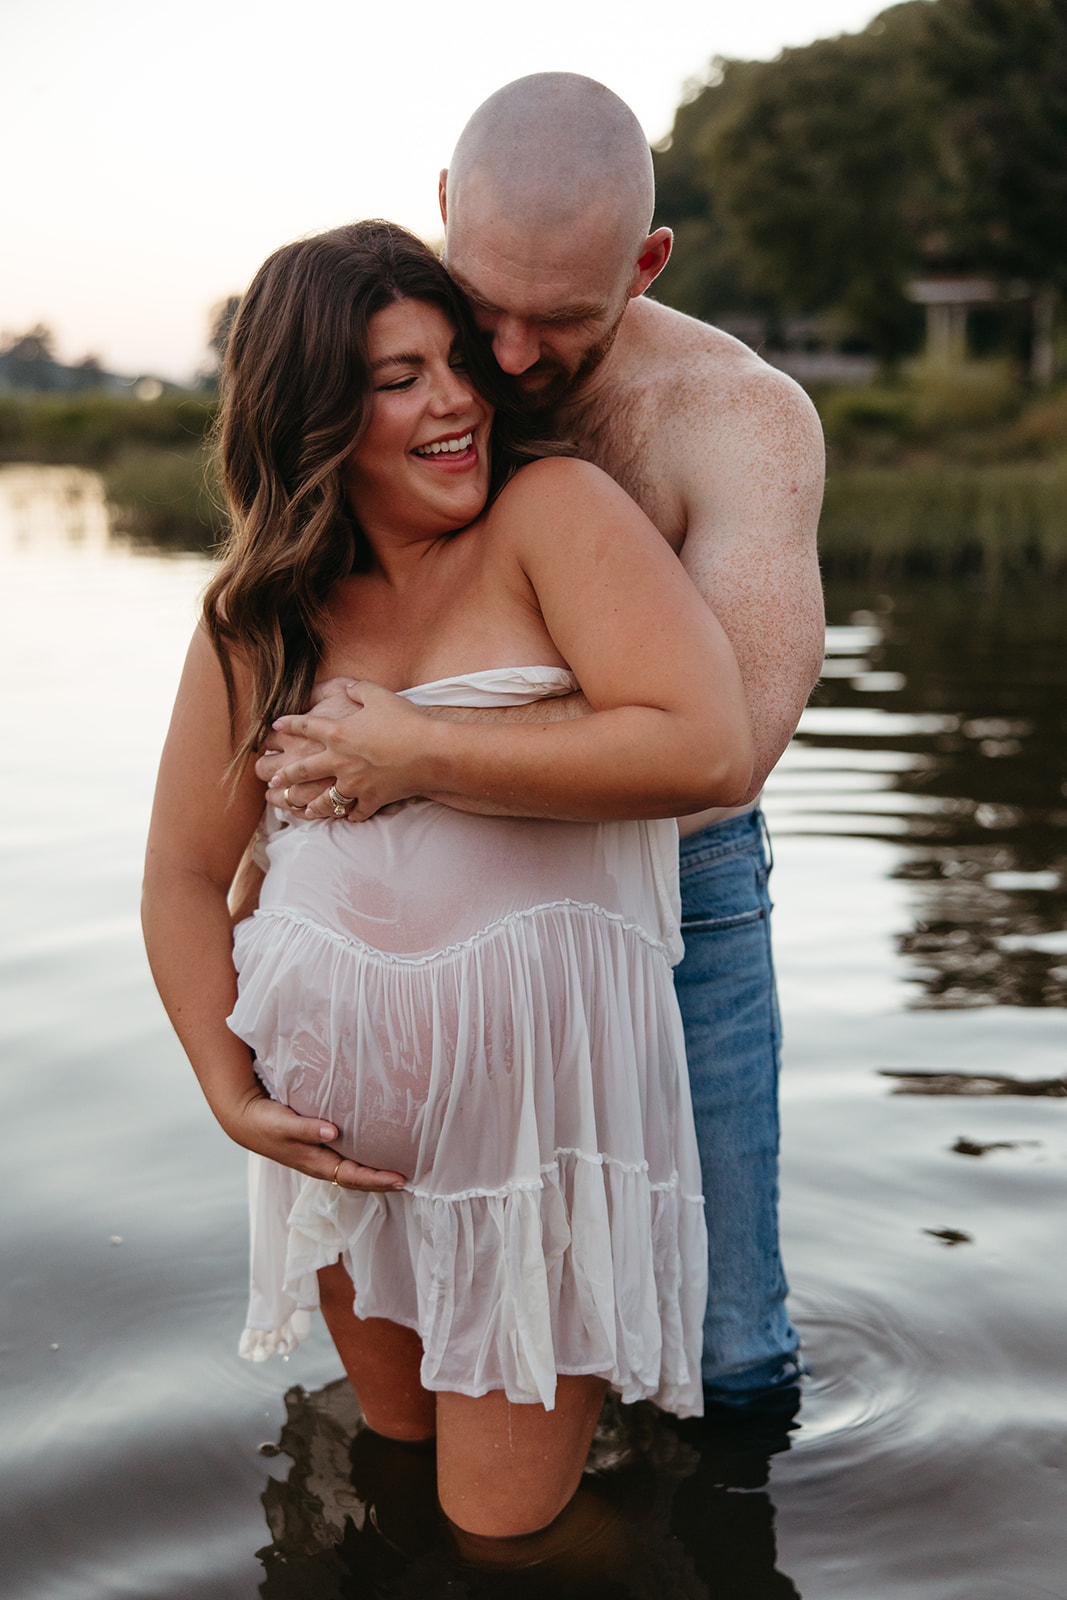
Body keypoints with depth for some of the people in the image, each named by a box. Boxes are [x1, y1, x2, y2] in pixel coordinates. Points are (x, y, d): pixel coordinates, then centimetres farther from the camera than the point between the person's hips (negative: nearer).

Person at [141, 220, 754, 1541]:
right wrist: (228, 1091, 0)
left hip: (538, 1078, -4)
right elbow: (184, 869, 12)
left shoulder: (551, 511, -9)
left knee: (501, 1524, 9)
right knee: (393, 1445, 22)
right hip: (338, 1105, 5)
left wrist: (426, 752, -18)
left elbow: (707, 751, -24)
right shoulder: (260, 614, 5)